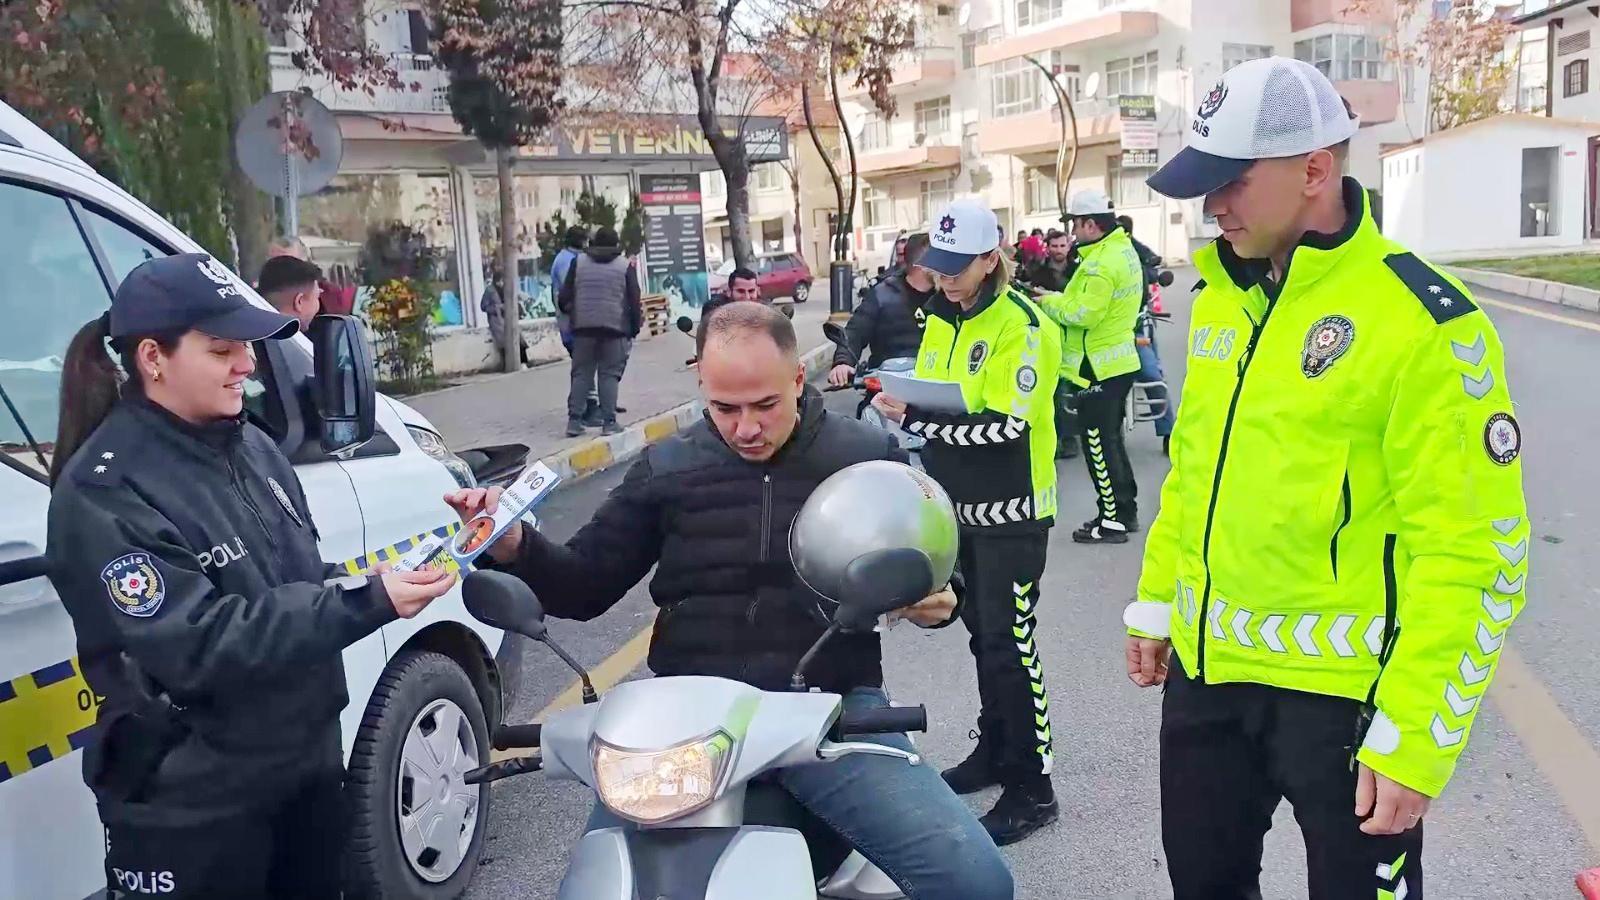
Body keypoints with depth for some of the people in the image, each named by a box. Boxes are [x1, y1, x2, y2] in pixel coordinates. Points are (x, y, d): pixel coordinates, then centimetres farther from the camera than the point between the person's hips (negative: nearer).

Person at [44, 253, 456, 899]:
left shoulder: (249, 445, 5)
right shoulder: (104, 492, -19)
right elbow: (198, 646, -26)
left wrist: (373, 583, -8)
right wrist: (365, 602, -31)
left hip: (306, 765, 7)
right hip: (188, 808, -7)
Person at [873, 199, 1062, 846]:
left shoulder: (1021, 325, -16)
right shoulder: (942, 319, 9)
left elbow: (1006, 426, -25)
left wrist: (915, 417, -28)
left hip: (1011, 512, -8)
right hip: (962, 507, 8)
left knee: (1011, 645, -6)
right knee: (982, 634, 18)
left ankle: (1032, 787, 5)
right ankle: (993, 751, 34)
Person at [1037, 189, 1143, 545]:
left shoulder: (1101, 263, -22)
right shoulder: (1122, 249, 11)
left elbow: (1083, 314, -26)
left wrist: (1049, 303, -11)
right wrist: (1060, 299, 3)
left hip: (1099, 368, -10)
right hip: (1117, 362, 10)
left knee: (1099, 444, -2)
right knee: (1111, 440, 18)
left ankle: (1111, 521, 5)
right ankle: (1125, 510, 27)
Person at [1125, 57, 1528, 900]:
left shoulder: (1424, 323, -18)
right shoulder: (1221, 295, 5)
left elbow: (1472, 552, -18)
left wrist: (1414, 738, -18)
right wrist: (1155, 601, 18)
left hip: (1340, 689, -6)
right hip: (1207, 669, 7)